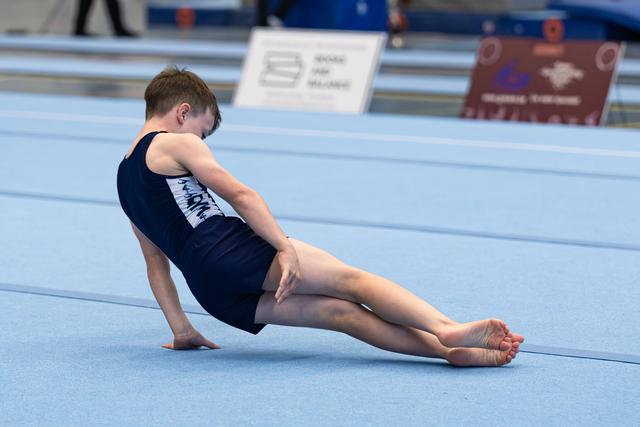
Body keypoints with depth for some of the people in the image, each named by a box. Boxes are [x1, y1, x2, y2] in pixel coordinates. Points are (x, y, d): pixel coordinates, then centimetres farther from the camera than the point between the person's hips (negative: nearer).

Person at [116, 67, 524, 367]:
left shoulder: (126, 177, 29)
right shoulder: (175, 143, 6)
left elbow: (156, 262, 27)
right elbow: (240, 194, -7)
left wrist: (182, 330, 26)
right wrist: (286, 247, -13)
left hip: (212, 289, 7)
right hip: (232, 248, -7)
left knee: (341, 311, 1)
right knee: (352, 279, -10)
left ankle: (447, 348, -10)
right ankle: (448, 328, -29)